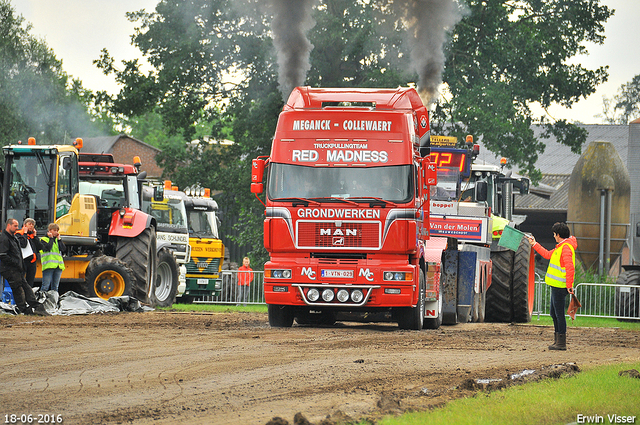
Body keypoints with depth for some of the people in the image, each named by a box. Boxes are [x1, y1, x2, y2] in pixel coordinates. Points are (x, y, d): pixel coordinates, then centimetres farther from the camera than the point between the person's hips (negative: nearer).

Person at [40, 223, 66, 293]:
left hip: (58, 266, 5)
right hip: (48, 266, -5)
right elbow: (47, 247, -15)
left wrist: (58, 239, 2)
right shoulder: (43, 239, 4)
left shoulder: (57, 240, 19)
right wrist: (51, 238, -3)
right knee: (46, 286, -10)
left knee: (55, 287, 7)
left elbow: (63, 249, 4)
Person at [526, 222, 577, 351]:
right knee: (554, 314, 17)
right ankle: (557, 340, 23)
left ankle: (561, 343, -4)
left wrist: (569, 285, -27)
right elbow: (547, 255, 31)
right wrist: (534, 244, 35)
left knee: (559, 314, -7)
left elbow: (570, 268, -25)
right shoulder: (560, 247, 17)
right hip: (556, 286, 11)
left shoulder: (566, 248, -16)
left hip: (560, 287, -11)